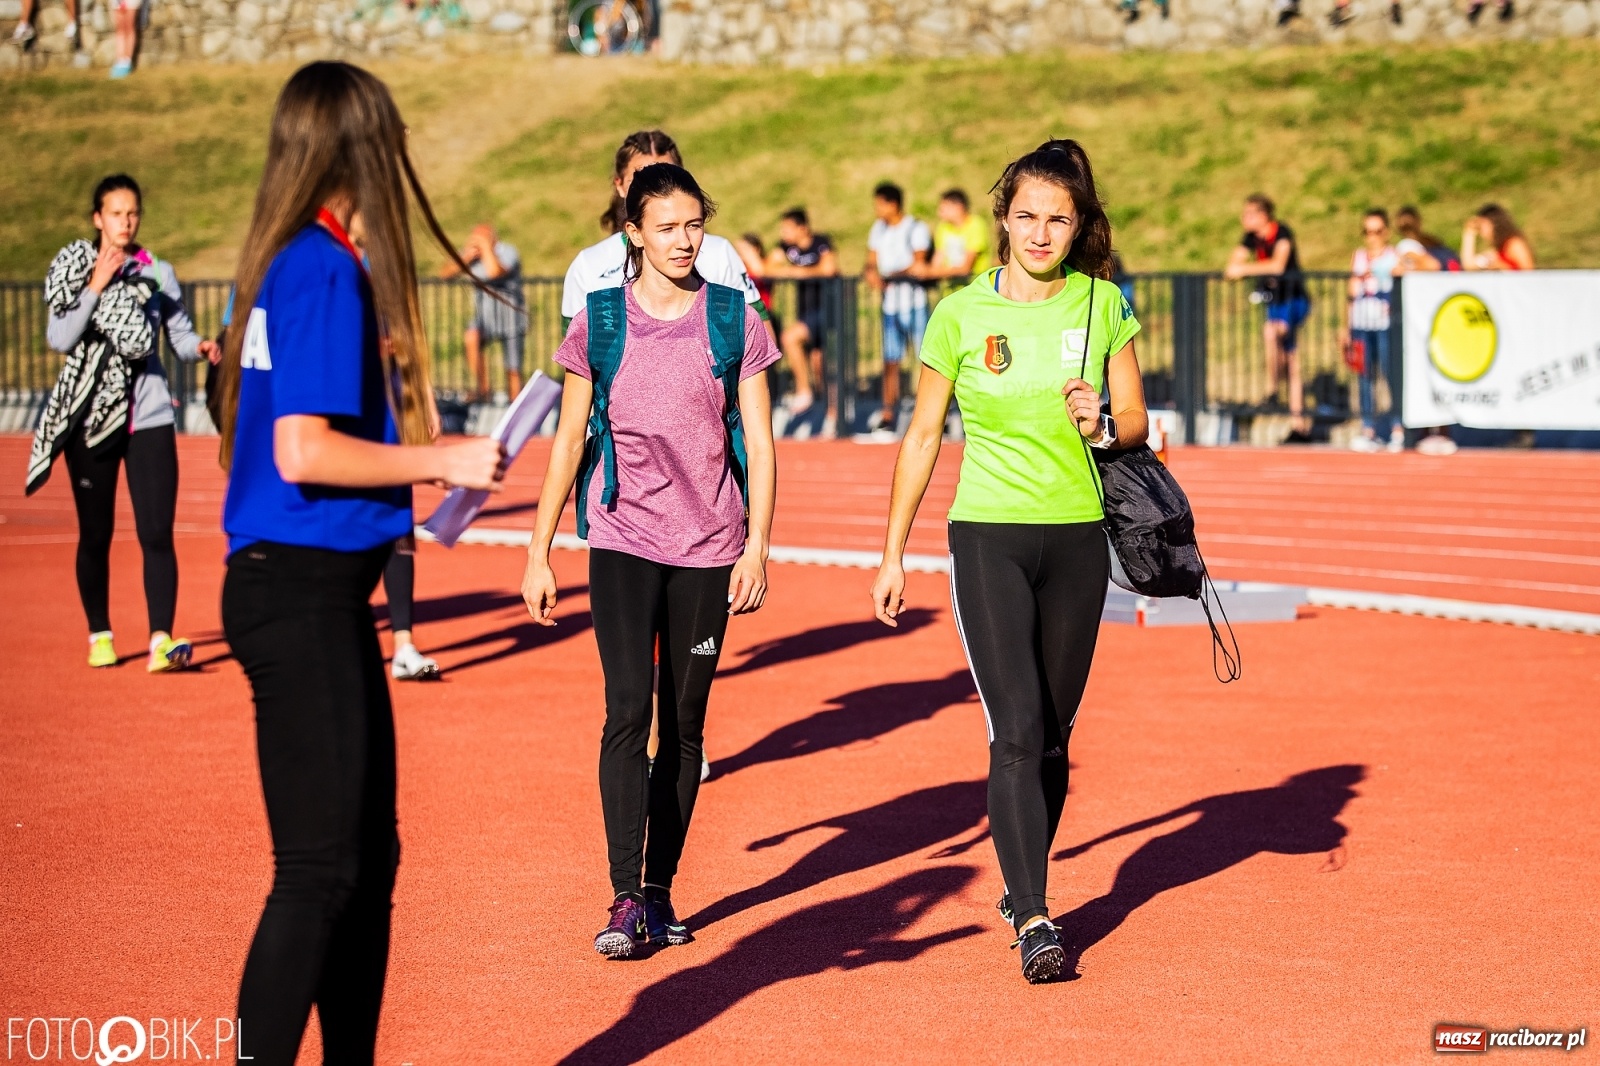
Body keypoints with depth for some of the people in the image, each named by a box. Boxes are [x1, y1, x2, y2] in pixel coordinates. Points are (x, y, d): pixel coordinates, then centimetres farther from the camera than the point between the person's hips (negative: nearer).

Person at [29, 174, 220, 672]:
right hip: (91, 419, 0)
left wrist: (201, 346, -17)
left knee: (157, 533, -10)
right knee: (95, 533, 9)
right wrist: (96, 287, -17)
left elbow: (180, 335, 4)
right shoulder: (75, 270, 0)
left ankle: (162, 640, -15)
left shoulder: (159, 273, 4)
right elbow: (59, 338, -11)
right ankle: (99, 635, 23)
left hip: (149, 418, 0)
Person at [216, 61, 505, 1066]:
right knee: (320, 868, -9)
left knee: (368, 856, 15)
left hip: (321, 597, 10)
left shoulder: (291, 264, 13)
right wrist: (441, 460, -13)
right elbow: (302, 452, -21)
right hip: (302, 596, -10)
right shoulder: (328, 271, -14)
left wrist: (423, 464, 19)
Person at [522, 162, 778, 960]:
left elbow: (759, 443, 4)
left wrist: (756, 548, -4)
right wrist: (538, 553, 5)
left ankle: (660, 892, 16)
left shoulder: (735, 322, 3)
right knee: (628, 710, -14)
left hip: (707, 547, 1)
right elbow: (568, 443, 7)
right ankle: (625, 901, -13)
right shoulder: (598, 321, 3)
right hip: (622, 542, -1)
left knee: (685, 723, 6)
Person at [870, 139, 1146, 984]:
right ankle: (1033, 920, -15)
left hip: (1077, 537, 3)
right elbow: (922, 436, 5)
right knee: (1015, 731, -13)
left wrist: (1103, 426, -15)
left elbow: (1136, 421, 9)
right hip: (987, 535, -3)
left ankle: (1022, 885, 27)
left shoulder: (1103, 304, 2)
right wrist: (893, 553, 6)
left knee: (1053, 734, 9)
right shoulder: (961, 313, -3)